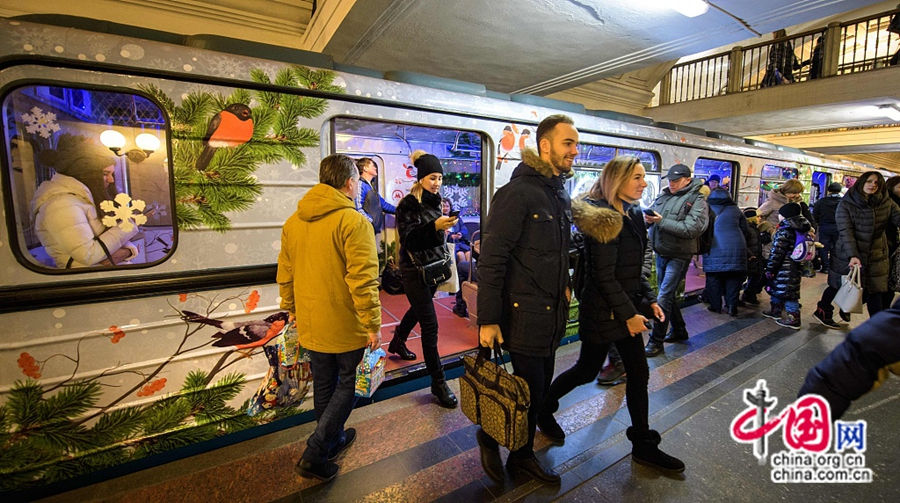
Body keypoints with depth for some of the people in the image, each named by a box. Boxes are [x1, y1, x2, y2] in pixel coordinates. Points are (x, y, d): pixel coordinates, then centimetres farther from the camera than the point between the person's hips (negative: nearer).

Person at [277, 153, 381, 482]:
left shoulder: (293, 221, 6)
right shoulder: (353, 221, -17)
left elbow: (285, 274, 12)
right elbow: (362, 279, -22)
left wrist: (292, 310, 23)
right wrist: (373, 324, -15)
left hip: (310, 322, 7)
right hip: (345, 325, -7)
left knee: (324, 384, 20)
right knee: (348, 383, 12)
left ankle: (333, 440, 40)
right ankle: (315, 454, 12)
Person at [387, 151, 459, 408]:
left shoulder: (434, 201, 9)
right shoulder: (408, 204, -13)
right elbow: (408, 238, -22)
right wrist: (434, 226, -33)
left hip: (434, 268, 8)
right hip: (415, 271, -8)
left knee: (418, 310, 25)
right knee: (430, 325, -7)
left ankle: (397, 343, 51)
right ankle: (438, 382, 3)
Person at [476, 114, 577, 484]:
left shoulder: (559, 193, 11)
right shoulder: (517, 193, -16)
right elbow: (491, 260, -20)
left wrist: (563, 287, 12)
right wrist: (488, 319, -20)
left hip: (552, 314, 8)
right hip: (524, 314, -8)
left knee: (538, 390, 18)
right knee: (530, 390, 3)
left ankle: (522, 456, 39)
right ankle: (489, 437, 32)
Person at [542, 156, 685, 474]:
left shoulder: (632, 215, 9)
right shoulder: (605, 220, -19)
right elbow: (604, 276, -21)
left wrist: (649, 300, 9)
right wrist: (629, 313, -16)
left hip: (627, 308, 9)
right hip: (603, 312, -8)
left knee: (638, 373, 12)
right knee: (587, 370, 7)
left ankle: (644, 446, 28)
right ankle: (543, 408, 32)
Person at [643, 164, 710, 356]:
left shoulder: (697, 200, -8)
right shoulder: (663, 195, 10)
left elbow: (691, 229, -20)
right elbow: (650, 214, 11)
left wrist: (662, 221, -23)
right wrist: (648, 218, -13)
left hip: (678, 256, -7)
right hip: (660, 253, 7)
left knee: (664, 298, -7)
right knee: (668, 295, 17)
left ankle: (656, 341, 3)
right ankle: (679, 331, 36)